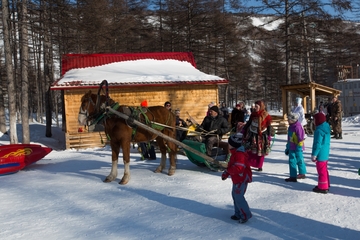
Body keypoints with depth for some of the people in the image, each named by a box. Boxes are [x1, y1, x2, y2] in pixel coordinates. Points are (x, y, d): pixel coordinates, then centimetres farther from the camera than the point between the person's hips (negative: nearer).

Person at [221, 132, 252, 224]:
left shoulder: (240, 154, -25)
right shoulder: (235, 152, 10)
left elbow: (237, 168, -33)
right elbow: (231, 164, 19)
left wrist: (227, 171, -19)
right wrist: (226, 173, 7)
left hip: (242, 179, -11)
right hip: (237, 179, 11)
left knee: (238, 197, -7)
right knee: (235, 195, 17)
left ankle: (246, 215, 5)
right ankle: (238, 214, 28)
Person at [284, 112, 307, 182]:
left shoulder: (298, 127, -18)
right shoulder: (290, 127, 9)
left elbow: (301, 138, -19)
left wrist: (299, 147, -18)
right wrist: (287, 147, 21)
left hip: (297, 148, -9)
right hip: (291, 148, 9)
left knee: (299, 160, 4)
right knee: (292, 161, 11)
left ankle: (302, 173, 16)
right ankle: (293, 176, 18)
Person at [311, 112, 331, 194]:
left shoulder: (319, 130, -23)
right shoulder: (326, 127, 8)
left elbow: (317, 144, -23)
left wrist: (314, 154, -16)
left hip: (320, 154, -10)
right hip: (325, 153, 10)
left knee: (321, 171, 0)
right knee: (324, 169, 20)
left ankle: (323, 187, 9)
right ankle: (326, 185, 32)